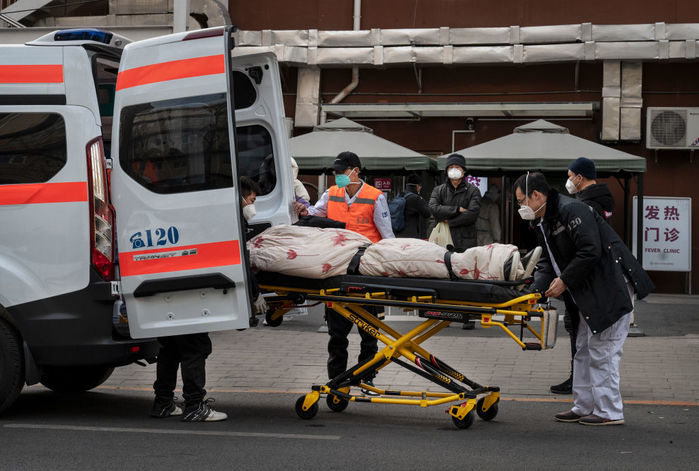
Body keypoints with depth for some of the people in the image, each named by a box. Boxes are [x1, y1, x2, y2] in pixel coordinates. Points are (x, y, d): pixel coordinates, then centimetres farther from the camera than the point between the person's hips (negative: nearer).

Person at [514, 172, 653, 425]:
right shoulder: (542, 223, 15)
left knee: (602, 351, -7)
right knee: (584, 351, 15)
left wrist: (564, 281, -17)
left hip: (611, 288, -11)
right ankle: (584, 407, 23)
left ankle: (609, 412, 0)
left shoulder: (571, 210, -18)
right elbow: (547, 261, 14)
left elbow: (590, 252, -24)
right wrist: (535, 291, -3)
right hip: (589, 294, 11)